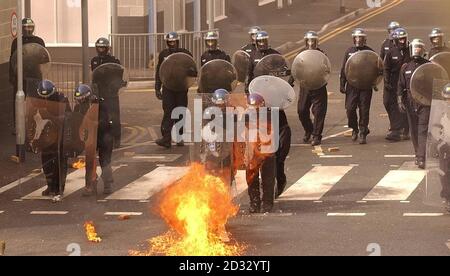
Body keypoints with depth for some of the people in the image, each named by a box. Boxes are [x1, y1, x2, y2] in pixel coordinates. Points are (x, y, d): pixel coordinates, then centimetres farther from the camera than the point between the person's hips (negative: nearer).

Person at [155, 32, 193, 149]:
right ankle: (166, 139, -16)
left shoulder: (185, 54, 3)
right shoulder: (163, 54, 10)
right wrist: (157, 88, 11)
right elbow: (159, 72, 15)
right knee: (168, 112, -10)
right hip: (167, 88, 1)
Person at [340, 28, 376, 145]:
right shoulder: (350, 51, 8)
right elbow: (344, 69, 11)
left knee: (364, 110, -2)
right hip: (352, 85, 2)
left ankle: (363, 134, 6)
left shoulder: (370, 52, 2)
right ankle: (355, 129, 20)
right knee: (350, 109, -4)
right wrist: (342, 84, 6)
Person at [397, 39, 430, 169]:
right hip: (410, 102, 4)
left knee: (423, 130, -12)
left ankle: (421, 159, -19)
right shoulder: (406, 67, 9)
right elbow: (401, 85, 10)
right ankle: (418, 154, 24)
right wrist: (400, 101, 2)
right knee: (414, 130, 10)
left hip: (425, 103, -4)